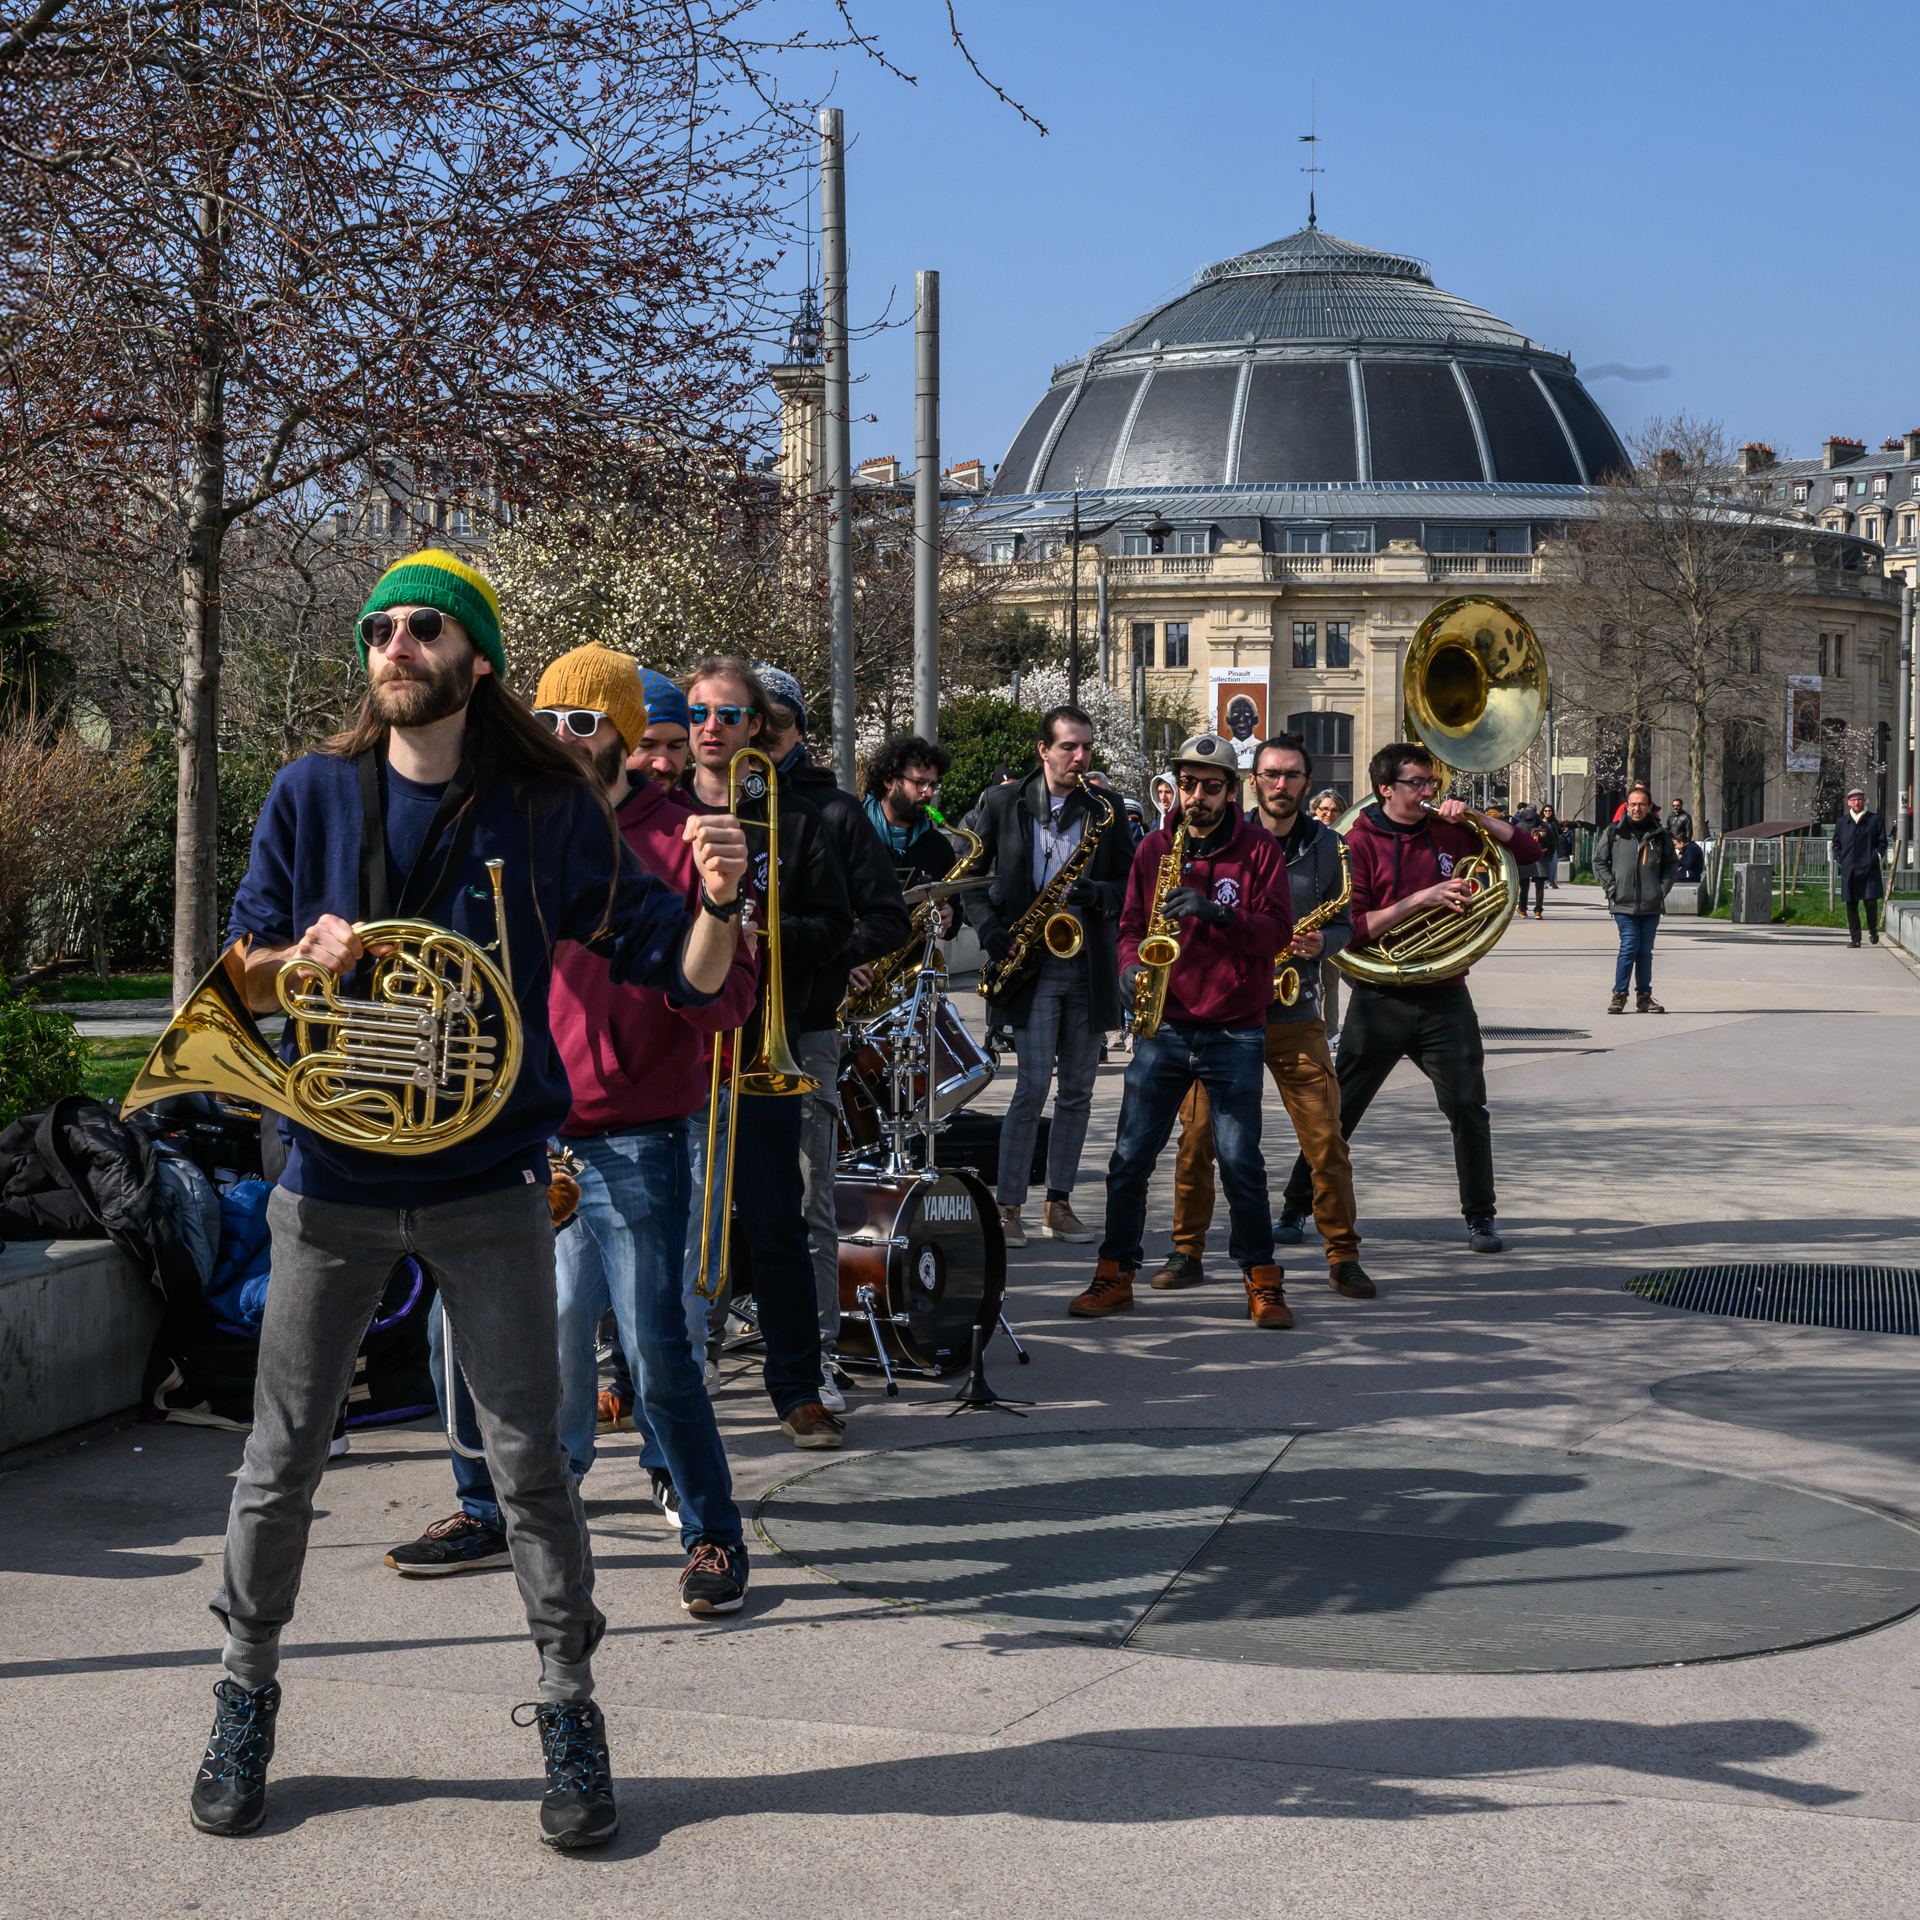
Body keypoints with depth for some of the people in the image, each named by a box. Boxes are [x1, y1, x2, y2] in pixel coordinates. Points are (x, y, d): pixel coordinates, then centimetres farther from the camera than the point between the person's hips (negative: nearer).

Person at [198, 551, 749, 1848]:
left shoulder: (547, 811, -3)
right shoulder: (311, 796, 1)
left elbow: (684, 975, -3)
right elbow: (240, 979, 6)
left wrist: (717, 902, -24)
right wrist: (298, 958, -16)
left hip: (488, 1182, -1)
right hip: (334, 1176, 2)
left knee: (532, 1462, 3)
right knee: (284, 1459, 9)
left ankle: (572, 1712, 18)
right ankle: (248, 1698, 28)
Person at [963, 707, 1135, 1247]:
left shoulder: (1106, 813, 7)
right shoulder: (1004, 804, 4)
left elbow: (1131, 887, 5)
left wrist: (1089, 894, -15)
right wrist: (992, 934, -6)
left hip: (1091, 967, 3)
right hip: (1033, 963, -3)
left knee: (1077, 1091, 7)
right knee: (1034, 1085, -10)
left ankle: (1059, 1203, 16)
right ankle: (1008, 1206, -1)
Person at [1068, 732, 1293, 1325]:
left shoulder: (1259, 850, 1)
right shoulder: (1154, 849, 10)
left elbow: (1276, 931, -7)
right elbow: (1131, 924, 13)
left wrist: (1217, 914, -22)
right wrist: (1131, 965, -7)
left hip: (1234, 1032, -3)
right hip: (1162, 1026, 3)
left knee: (1240, 1162, -3)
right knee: (1130, 1158, 2)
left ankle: (1262, 1281, 11)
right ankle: (1115, 1275, 15)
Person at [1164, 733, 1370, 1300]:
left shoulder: (1325, 844, 7)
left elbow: (1344, 922, 12)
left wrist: (1322, 941, -10)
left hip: (1295, 1014, 1)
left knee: (1326, 1139, -5)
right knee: (1197, 1136, 0)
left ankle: (1343, 1258, 7)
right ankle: (1187, 1253, 14)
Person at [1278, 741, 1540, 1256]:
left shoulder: (1449, 833, 7)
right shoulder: (1359, 844, -5)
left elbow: (1526, 849, 10)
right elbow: (1352, 929, -14)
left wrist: (1473, 817, -4)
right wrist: (1421, 898, -19)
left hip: (1444, 996, 3)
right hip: (1381, 997, -3)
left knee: (1468, 1106, -2)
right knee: (1337, 1109, 4)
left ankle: (1480, 1216, 13)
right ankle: (1298, 1206, 17)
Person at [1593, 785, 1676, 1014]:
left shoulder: (1659, 834, 7)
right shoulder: (1613, 832, 2)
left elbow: (1671, 864, 17)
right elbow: (1599, 861, 9)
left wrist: (1663, 888, 4)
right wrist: (1610, 887, -1)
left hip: (1652, 904, 2)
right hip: (1624, 903, -2)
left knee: (1645, 950, 8)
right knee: (1630, 946, -9)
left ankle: (1644, 997, 15)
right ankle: (1619, 995, 0)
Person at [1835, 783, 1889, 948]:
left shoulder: (1875, 820, 7)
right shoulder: (1842, 822, 13)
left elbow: (1882, 842, 10)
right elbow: (1836, 843, 19)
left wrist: (1877, 857, -2)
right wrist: (1838, 859, 6)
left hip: (1869, 869, -2)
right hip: (1849, 870, 2)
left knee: (1871, 902, -8)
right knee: (1851, 905, 2)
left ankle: (1873, 930, 18)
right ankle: (1855, 938, 8)